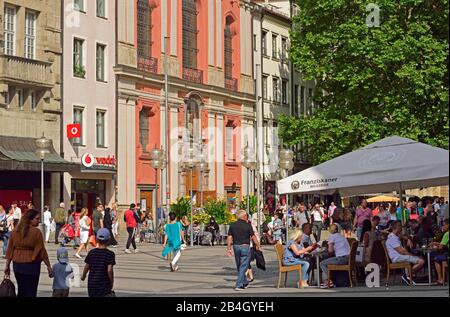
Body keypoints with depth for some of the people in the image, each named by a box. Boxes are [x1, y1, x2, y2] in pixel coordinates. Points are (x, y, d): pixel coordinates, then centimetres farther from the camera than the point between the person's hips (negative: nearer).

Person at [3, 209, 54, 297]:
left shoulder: (15, 231, 3)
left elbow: (10, 249, 7)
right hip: (31, 265, -5)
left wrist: (7, 265, 14)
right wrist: (49, 266, -3)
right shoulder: (36, 232, -11)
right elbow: (41, 250, -10)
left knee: (21, 291, 17)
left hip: (17, 265, 5)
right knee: (31, 292, 1)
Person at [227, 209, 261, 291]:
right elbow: (253, 237, -4)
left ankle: (245, 283, 29)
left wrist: (229, 248, 5)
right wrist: (258, 246, 8)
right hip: (245, 247, -5)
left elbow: (229, 237, 1)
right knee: (243, 267, -1)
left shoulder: (232, 225, 3)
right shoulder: (247, 225, -8)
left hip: (236, 246, 5)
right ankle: (238, 285, -7)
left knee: (239, 266, 17)